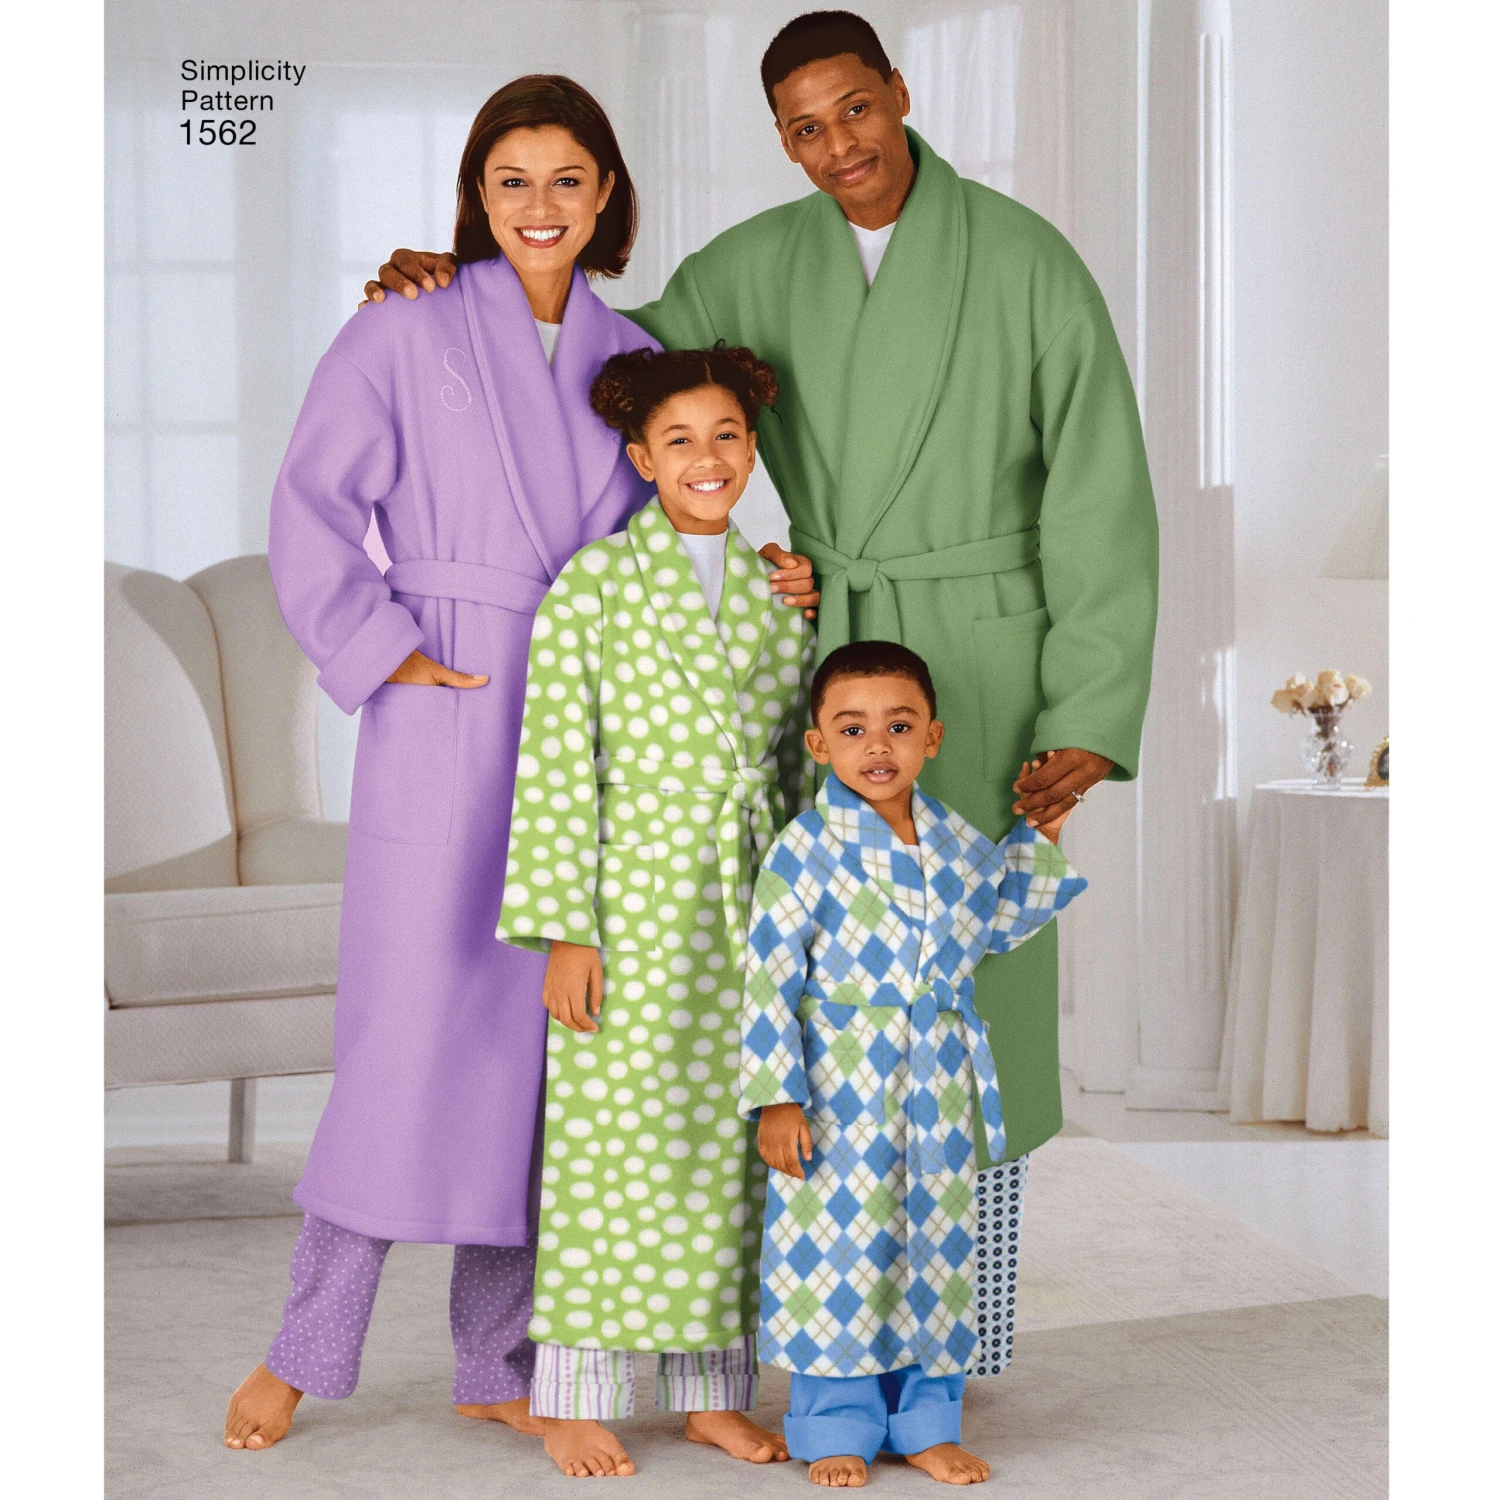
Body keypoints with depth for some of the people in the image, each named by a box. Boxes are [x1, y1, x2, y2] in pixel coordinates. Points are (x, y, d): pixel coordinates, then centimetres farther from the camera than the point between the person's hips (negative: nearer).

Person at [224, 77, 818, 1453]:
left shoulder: (630, 355, 13)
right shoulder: (405, 336, 1)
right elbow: (313, 511, -2)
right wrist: (386, 654, -10)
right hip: (447, 723, -4)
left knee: (543, 1035, 6)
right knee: (416, 1021, -7)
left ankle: (494, 1359, 16)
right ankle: (305, 1348, 7)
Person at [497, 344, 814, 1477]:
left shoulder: (781, 596, 11)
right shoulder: (592, 589, -4)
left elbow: (801, 767, 15)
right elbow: (556, 770, -6)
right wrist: (563, 928, -10)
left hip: (753, 918, 5)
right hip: (631, 917, -5)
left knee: (731, 1151, 9)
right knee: (612, 1141, -1)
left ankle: (713, 1390, 19)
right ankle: (577, 1398, 9)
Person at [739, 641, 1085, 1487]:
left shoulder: (956, 842, 6)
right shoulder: (807, 852, -10)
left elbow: (999, 925, 25)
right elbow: (770, 980, -11)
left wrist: (1043, 837, 15)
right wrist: (775, 1097, -15)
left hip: (940, 1100, 5)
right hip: (839, 1104, -5)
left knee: (940, 1250, 11)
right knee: (838, 1250, 1)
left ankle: (927, 1419, 24)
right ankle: (837, 1424, 16)